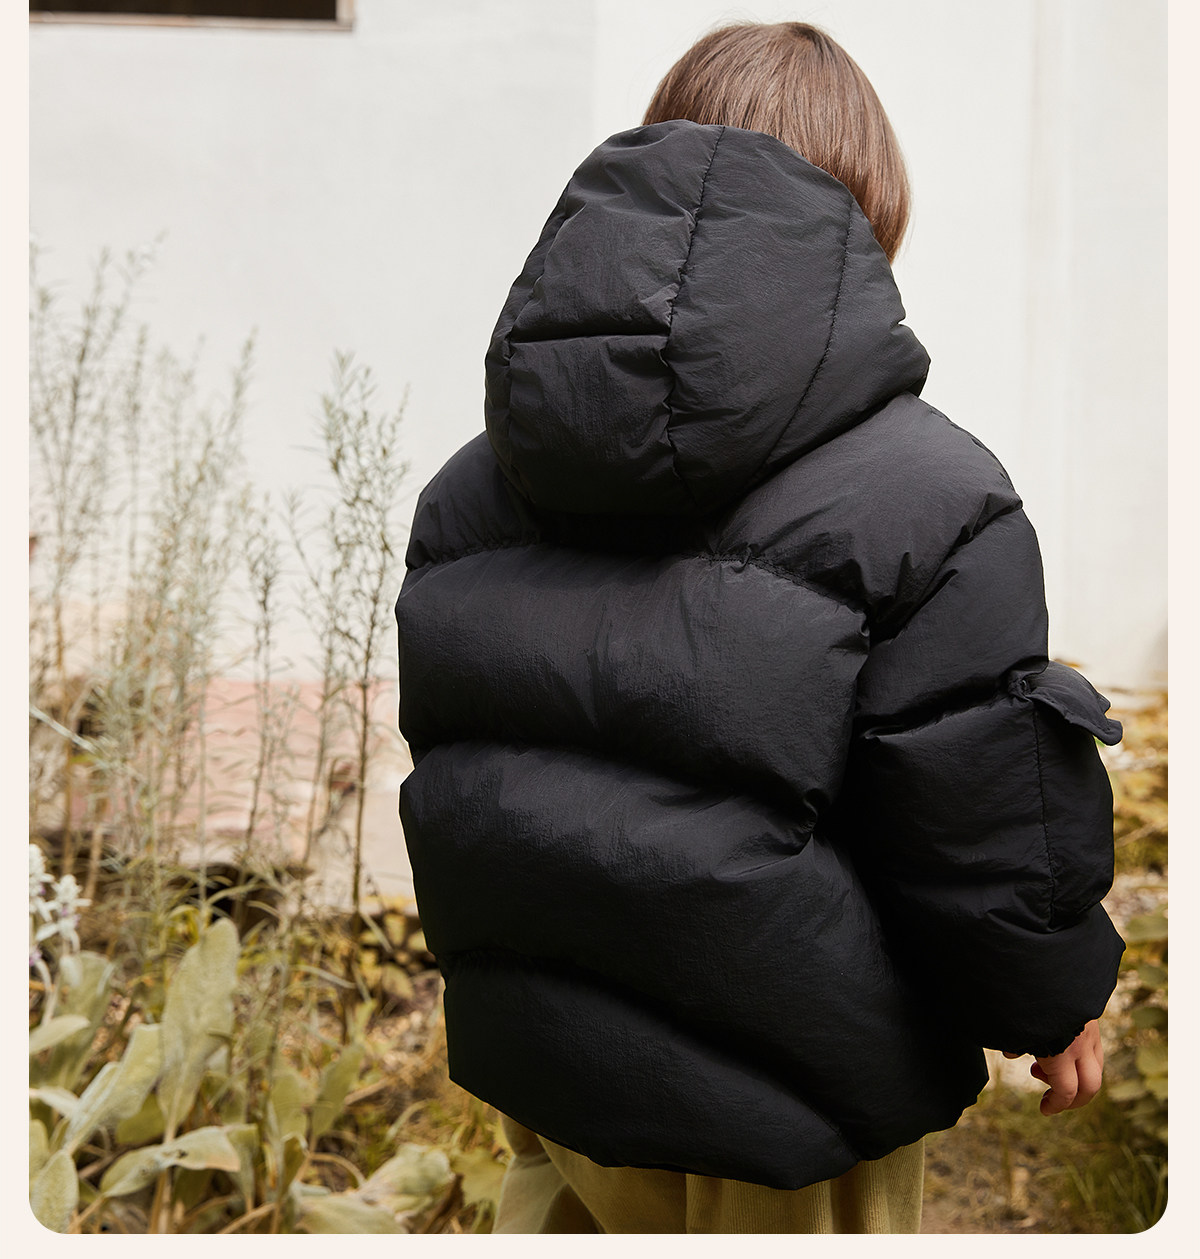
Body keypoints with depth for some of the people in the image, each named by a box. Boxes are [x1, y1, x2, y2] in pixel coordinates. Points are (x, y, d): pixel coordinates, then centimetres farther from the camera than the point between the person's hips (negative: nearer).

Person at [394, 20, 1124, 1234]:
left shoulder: (471, 487, 0)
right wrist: (1054, 1003, 5)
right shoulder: (925, 497, -19)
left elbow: (441, 752, 8)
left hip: (529, 1048, 5)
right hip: (782, 1124, -5)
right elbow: (987, 821, -16)